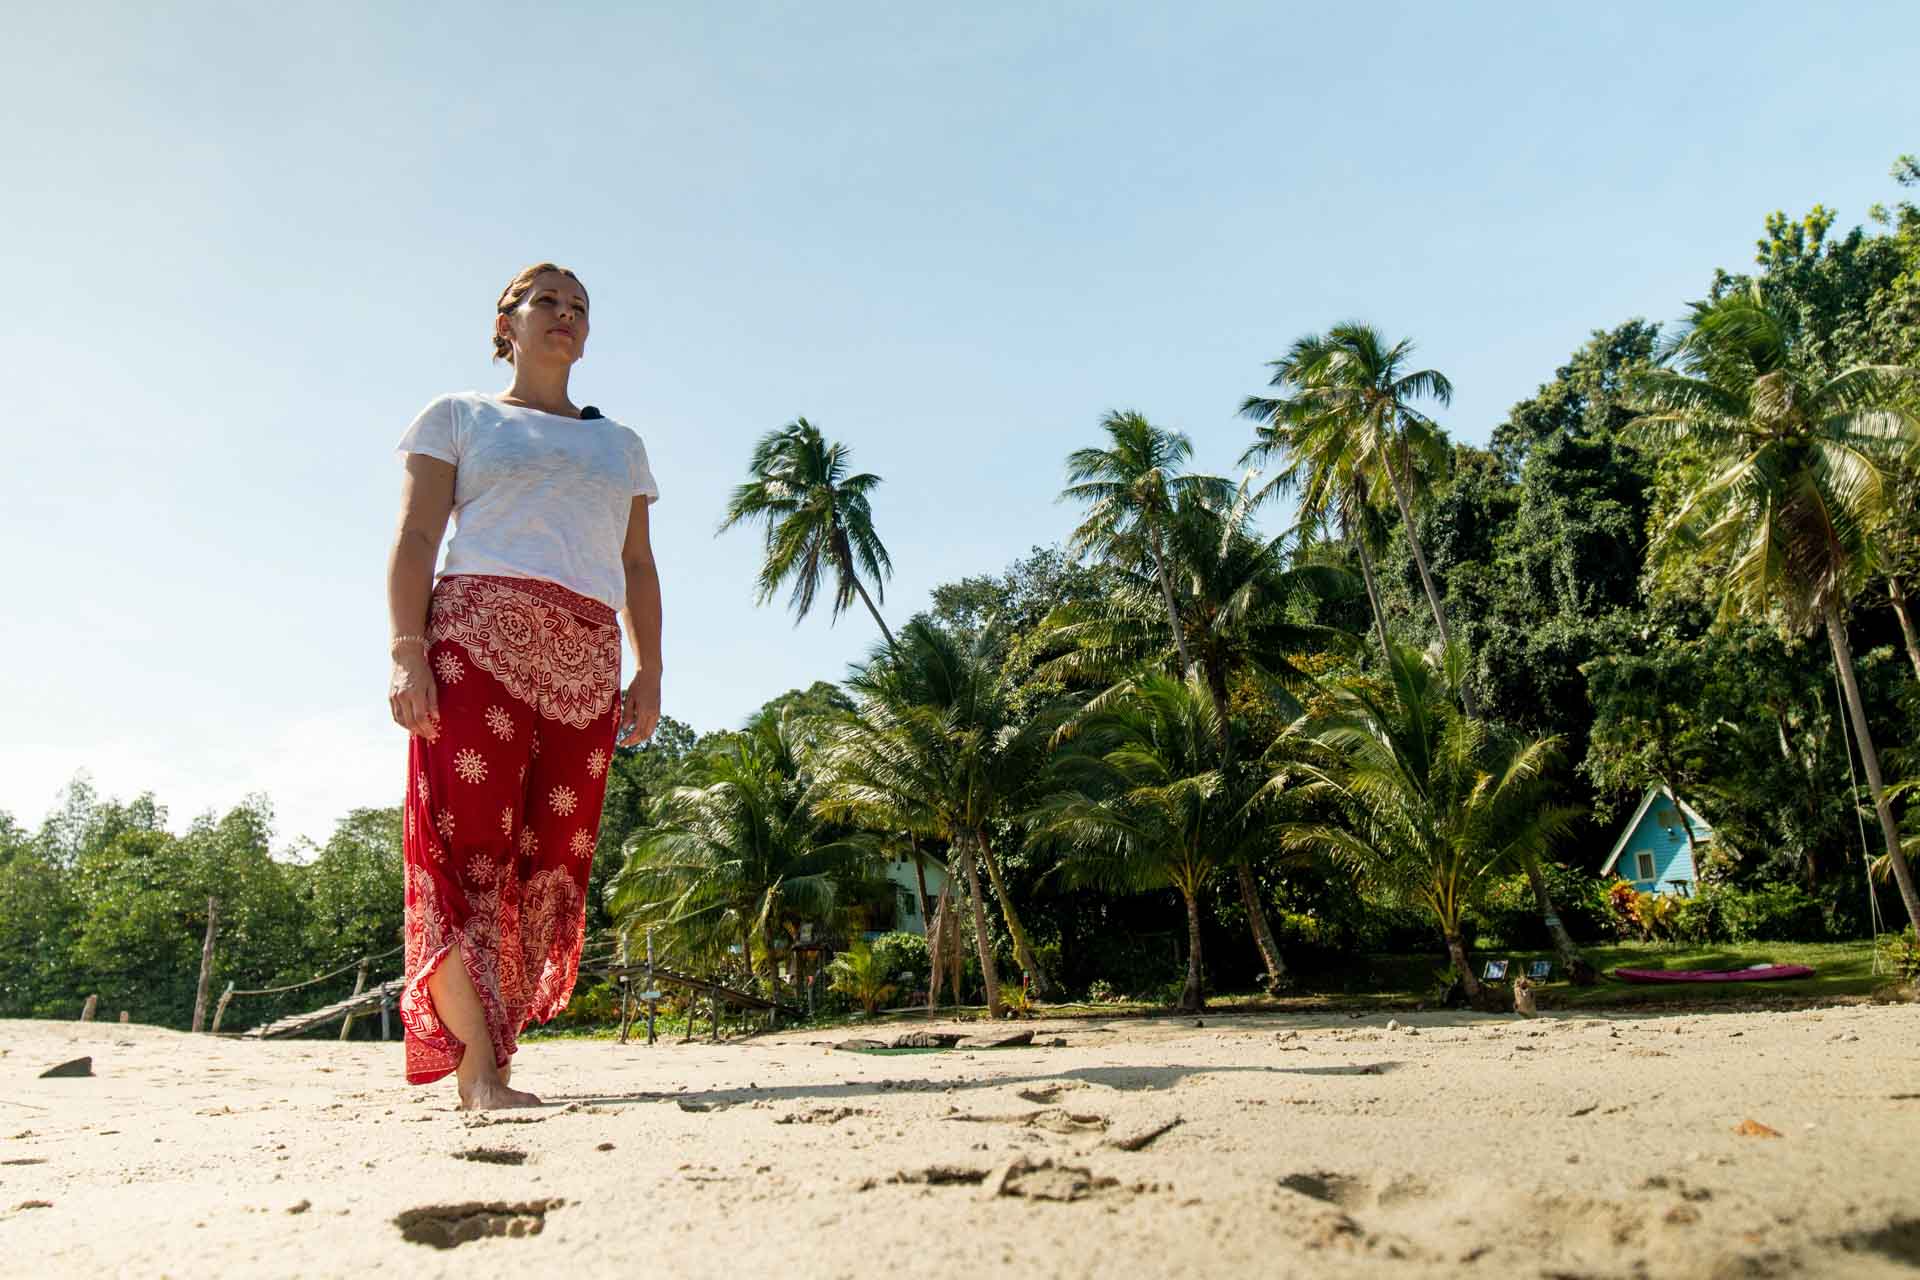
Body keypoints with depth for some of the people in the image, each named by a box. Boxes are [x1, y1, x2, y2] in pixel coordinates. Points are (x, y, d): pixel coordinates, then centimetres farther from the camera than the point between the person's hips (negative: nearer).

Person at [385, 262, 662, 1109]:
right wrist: (407, 650, -9)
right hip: (480, 635, -3)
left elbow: (638, 566, 20)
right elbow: (415, 539, 5)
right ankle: (479, 1069, -14)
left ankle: (486, 1055, 3)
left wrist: (650, 672, 8)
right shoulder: (459, 418, 17)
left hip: (587, 661, 4)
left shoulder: (619, 444, 26)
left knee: (553, 858, -3)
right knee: (469, 841, -14)